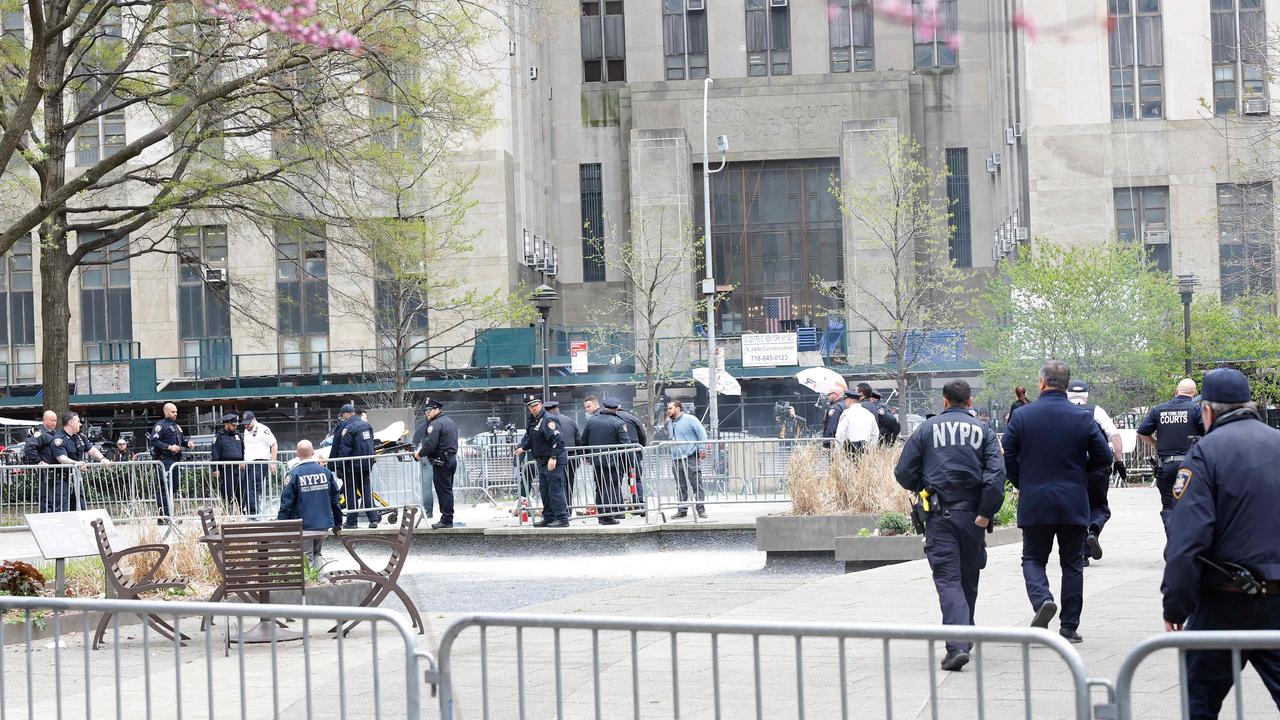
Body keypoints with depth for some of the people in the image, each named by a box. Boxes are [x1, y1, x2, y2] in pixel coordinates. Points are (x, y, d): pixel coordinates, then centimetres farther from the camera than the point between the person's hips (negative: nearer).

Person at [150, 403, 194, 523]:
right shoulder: (160, 426, -5)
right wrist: (169, 447, -20)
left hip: (176, 460, 9)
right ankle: (163, 516, -15)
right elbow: (154, 441, -14)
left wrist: (188, 442, 8)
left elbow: (182, 438, 30)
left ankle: (169, 514, 16)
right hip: (165, 460, -9)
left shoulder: (177, 426, 22)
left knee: (173, 488, 10)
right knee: (164, 488, -12)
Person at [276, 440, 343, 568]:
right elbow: (335, 500, 8)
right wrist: (338, 523, 17)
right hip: (324, 524, 4)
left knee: (307, 558, 2)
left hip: (304, 525, -4)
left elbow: (286, 504, -11)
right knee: (317, 554, 20)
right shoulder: (325, 472, 3)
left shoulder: (294, 474, -11)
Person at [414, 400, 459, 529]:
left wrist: (420, 454, -4)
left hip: (441, 462, -10)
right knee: (447, 490, 13)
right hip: (452, 459, 10)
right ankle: (448, 519, 17)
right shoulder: (450, 422, 17)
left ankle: (446, 520, -7)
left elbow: (430, 444, -21)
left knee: (443, 490, -7)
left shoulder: (436, 424, -15)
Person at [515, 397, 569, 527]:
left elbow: (558, 440, -23)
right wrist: (523, 448, 16)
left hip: (554, 462, -10)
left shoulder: (548, 420, -16)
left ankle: (562, 518, -8)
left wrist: (553, 457, -27)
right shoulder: (532, 421, 14)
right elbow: (529, 439, 30)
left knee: (555, 490, -10)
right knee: (544, 491, 14)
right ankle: (548, 517, 23)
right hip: (542, 462, 10)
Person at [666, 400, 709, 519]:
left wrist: (702, 449, -12)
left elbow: (701, 433, -6)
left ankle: (701, 509, -6)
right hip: (676, 460, 6)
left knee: (697, 485, -7)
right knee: (681, 487, 6)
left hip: (691, 458, -6)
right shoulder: (670, 423, 19)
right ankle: (682, 510, 11)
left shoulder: (690, 419, -1)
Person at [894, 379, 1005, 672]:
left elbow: (903, 473, 1)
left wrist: (922, 489, 21)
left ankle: (957, 646, -22)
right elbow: (997, 472, -9)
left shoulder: (927, 429, 4)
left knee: (948, 579, -6)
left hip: (939, 516, -1)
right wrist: (986, 513, -7)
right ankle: (965, 636, 30)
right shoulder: (982, 431, 4)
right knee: (969, 580, 17)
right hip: (972, 515, 2)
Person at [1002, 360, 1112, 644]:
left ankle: (1042, 598, -16)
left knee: (1033, 558, 12)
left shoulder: (1021, 416, -6)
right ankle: (1069, 626, 11)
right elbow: (1104, 457, 0)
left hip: (1033, 503, -1)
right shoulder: (1083, 418, -3)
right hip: (1074, 503, 1)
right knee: (1072, 564, 10)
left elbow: (1007, 457, -4)